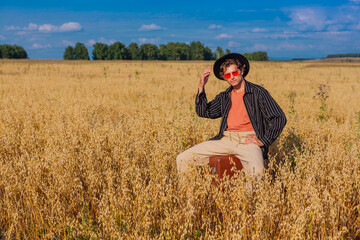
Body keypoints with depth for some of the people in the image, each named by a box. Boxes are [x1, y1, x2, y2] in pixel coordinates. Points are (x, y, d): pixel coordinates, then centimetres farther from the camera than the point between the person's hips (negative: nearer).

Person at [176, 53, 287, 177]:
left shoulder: (258, 92, 3)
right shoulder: (224, 97, 18)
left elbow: (280, 118, -1)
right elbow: (203, 112, 12)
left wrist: (263, 141, -9)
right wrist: (201, 87, 2)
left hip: (248, 140, -4)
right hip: (226, 139, 5)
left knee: (257, 170, -39)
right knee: (182, 159, -6)